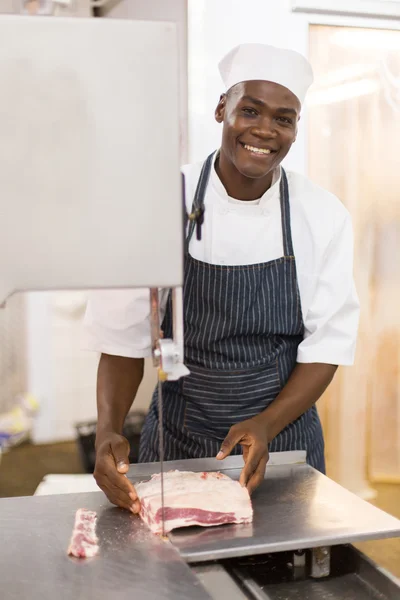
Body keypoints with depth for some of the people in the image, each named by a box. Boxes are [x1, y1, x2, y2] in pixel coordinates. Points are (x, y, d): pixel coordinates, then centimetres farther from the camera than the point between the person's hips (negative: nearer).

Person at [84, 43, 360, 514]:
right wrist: (108, 432, -22)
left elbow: (327, 345, -6)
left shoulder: (324, 216, -7)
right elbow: (125, 337, -8)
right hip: (176, 442, -1)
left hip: (284, 435, 1)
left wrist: (266, 425, -21)